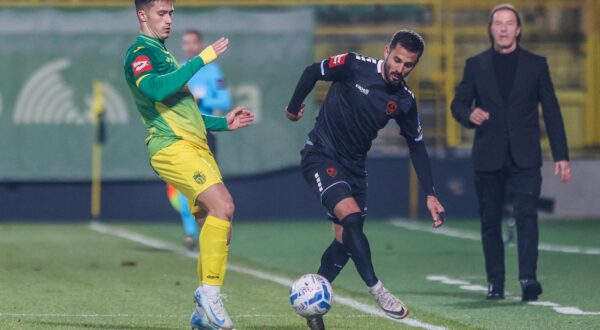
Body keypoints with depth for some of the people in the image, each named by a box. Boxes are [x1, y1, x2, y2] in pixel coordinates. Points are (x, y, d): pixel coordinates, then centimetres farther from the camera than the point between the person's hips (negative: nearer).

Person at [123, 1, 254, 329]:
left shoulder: (162, 54, 27)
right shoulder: (140, 52, -3)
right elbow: (156, 89, -25)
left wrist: (224, 123, 25)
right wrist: (201, 59, -20)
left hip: (195, 146, 9)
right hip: (172, 146, -9)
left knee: (218, 225, 4)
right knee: (222, 204, -25)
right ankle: (209, 290, -21)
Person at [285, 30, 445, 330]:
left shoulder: (404, 101, -3)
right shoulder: (354, 67, -17)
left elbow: (416, 146, 6)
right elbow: (312, 72, -2)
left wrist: (430, 195, 2)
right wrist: (294, 108, 8)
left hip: (354, 166, 5)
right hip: (321, 155, -5)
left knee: (346, 240, 4)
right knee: (352, 216, -25)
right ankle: (376, 290, -19)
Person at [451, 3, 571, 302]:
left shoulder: (536, 64, 6)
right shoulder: (476, 65, 8)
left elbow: (551, 111, 7)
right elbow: (458, 103, 10)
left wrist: (561, 155, 2)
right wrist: (470, 115, -16)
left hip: (524, 157, -2)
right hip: (488, 157, 2)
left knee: (526, 215, -15)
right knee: (490, 222, 4)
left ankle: (528, 278, -23)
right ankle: (495, 283, 11)